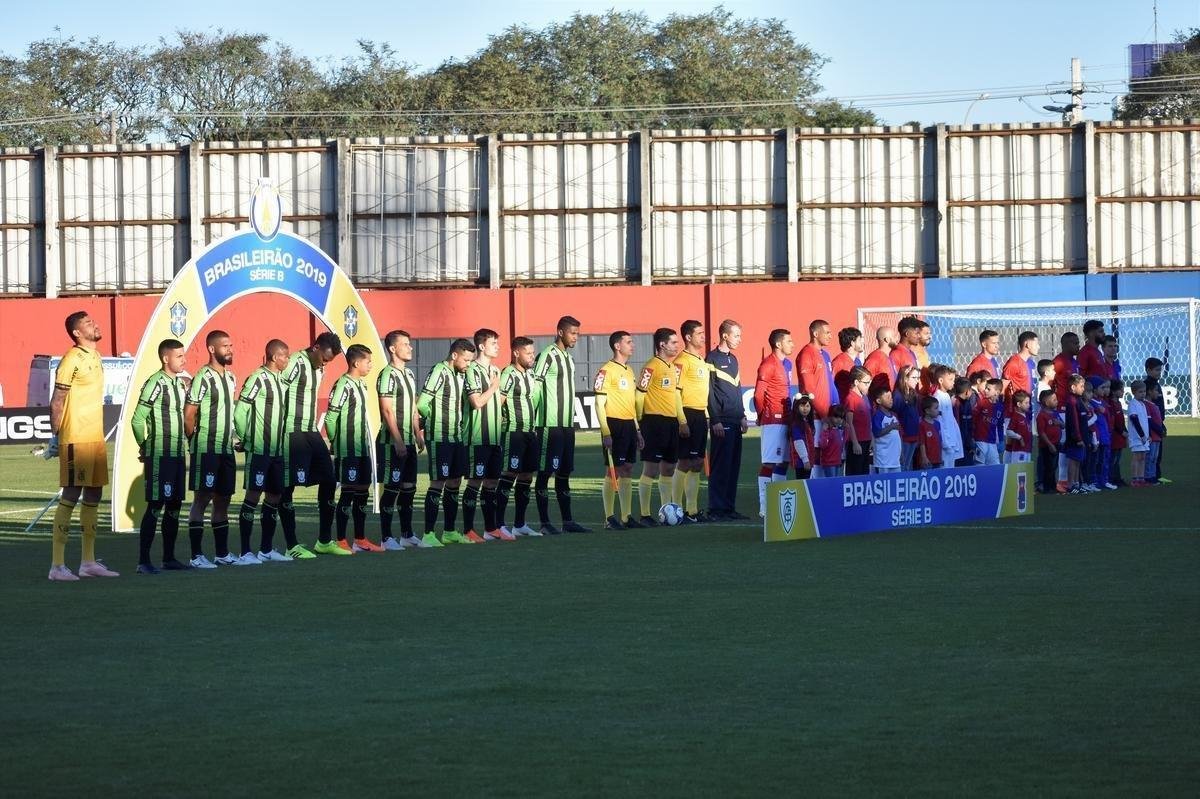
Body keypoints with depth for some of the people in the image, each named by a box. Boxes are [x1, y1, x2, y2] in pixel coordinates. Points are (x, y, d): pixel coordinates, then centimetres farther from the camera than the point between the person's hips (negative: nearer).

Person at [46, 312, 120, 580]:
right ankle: (57, 565, -6)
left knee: (93, 497, 12)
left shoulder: (95, 358, 15)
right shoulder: (72, 360, -12)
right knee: (70, 497, -8)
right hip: (75, 439, -9)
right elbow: (57, 401, -12)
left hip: (96, 438, 9)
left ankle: (89, 562, 19)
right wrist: (55, 435, -14)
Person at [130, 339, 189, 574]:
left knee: (174, 506, 11)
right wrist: (144, 447, -5)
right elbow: (137, 419, -15)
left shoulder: (180, 384, 13)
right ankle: (143, 561, -5)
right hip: (159, 455, -8)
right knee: (155, 506, -8)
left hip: (177, 454, 8)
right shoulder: (156, 384, -13)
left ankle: (169, 558, 19)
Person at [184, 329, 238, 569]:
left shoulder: (231, 378, 13)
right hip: (206, 450, -8)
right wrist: (196, 442, -7)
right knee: (202, 498, -7)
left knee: (223, 499, 12)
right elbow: (188, 416, -13)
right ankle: (196, 556, -6)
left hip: (226, 449, 8)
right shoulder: (203, 378, -12)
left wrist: (233, 437, 13)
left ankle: (222, 552, 20)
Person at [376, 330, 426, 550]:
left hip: (409, 442, 8)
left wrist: (418, 435, 15)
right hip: (393, 443, -8)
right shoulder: (388, 375, -12)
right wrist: (398, 441, -19)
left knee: (409, 488, 11)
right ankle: (386, 538, -1)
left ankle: (407, 534, 18)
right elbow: (387, 411, -17)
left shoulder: (409, 374, 15)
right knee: (391, 489, -5)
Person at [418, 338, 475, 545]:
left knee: (454, 483, 12)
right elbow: (422, 404, -16)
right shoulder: (439, 372, -14)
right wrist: (436, 420, -1)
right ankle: (429, 534, -5)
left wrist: (460, 423, 6)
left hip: (457, 437, 8)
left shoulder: (461, 375, 12)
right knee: (438, 483, -8)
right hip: (439, 438, -8)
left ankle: (449, 531, 20)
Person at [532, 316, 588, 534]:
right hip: (550, 425, -9)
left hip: (567, 425, 9)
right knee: (544, 473, -4)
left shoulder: (569, 358, 17)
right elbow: (534, 386, -15)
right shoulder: (548, 356, -10)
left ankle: (567, 521, 14)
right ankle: (545, 522, -2)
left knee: (564, 473, 10)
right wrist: (535, 421, -16)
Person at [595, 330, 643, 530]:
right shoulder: (606, 371, -10)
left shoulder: (629, 371, 16)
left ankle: (627, 516, 14)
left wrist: (637, 430, 20)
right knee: (613, 471, -6)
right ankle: (609, 518, -1)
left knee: (628, 470, 9)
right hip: (614, 424, -8)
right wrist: (605, 433, -18)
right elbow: (599, 404, -13)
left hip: (629, 425, 8)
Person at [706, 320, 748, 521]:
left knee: (734, 466, 8)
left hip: (735, 421, 8)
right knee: (720, 466, -8)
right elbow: (709, 391, -11)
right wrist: (715, 420, -15)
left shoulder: (733, 359, 18)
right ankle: (716, 509, -6)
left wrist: (743, 416, 16)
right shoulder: (713, 359, -7)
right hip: (722, 421, -8)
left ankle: (729, 507, 12)